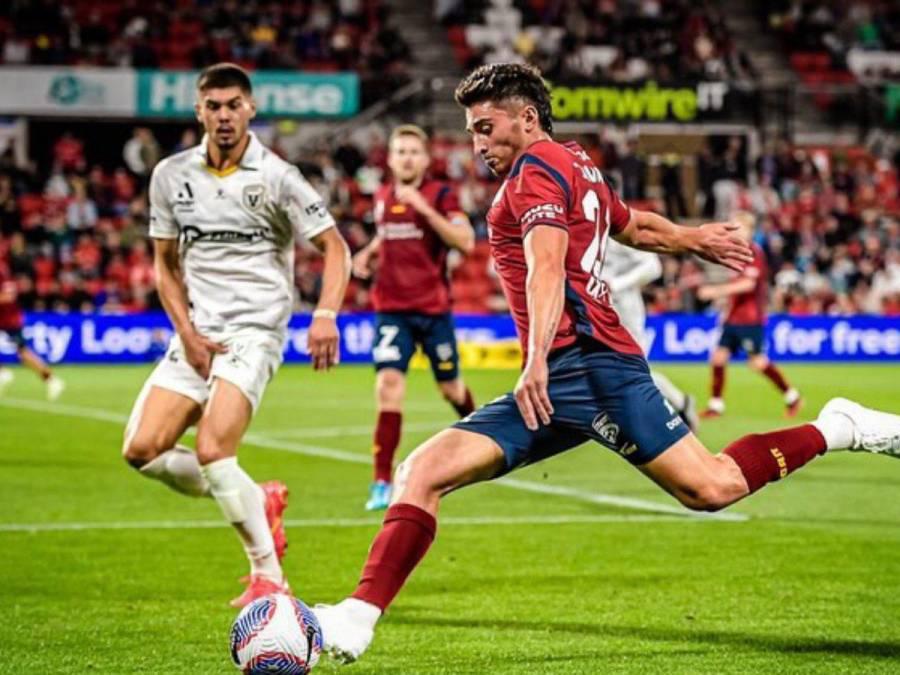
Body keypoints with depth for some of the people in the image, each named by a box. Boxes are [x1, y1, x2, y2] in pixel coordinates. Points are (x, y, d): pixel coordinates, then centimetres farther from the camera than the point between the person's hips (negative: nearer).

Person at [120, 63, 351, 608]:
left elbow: (335, 248, -3)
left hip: (254, 331, -6)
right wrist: (187, 332, 2)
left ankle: (269, 577, -8)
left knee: (212, 451, -21)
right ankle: (257, 501, 14)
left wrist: (326, 315, -20)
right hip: (196, 334, 6)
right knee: (143, 449, -7)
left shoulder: (276, 177, -5)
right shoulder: (171, 175, 8)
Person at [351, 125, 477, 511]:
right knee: (389, 384, -15)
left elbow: (465, 241, -19)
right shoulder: (382, 198, 7)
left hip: (433, 307, -2)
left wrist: (424, 207, -24)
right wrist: (368, 252, 7)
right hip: (391, 308, 2)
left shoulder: (440, 195, -6)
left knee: (449, 388, 12)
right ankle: (382, 483, -15)